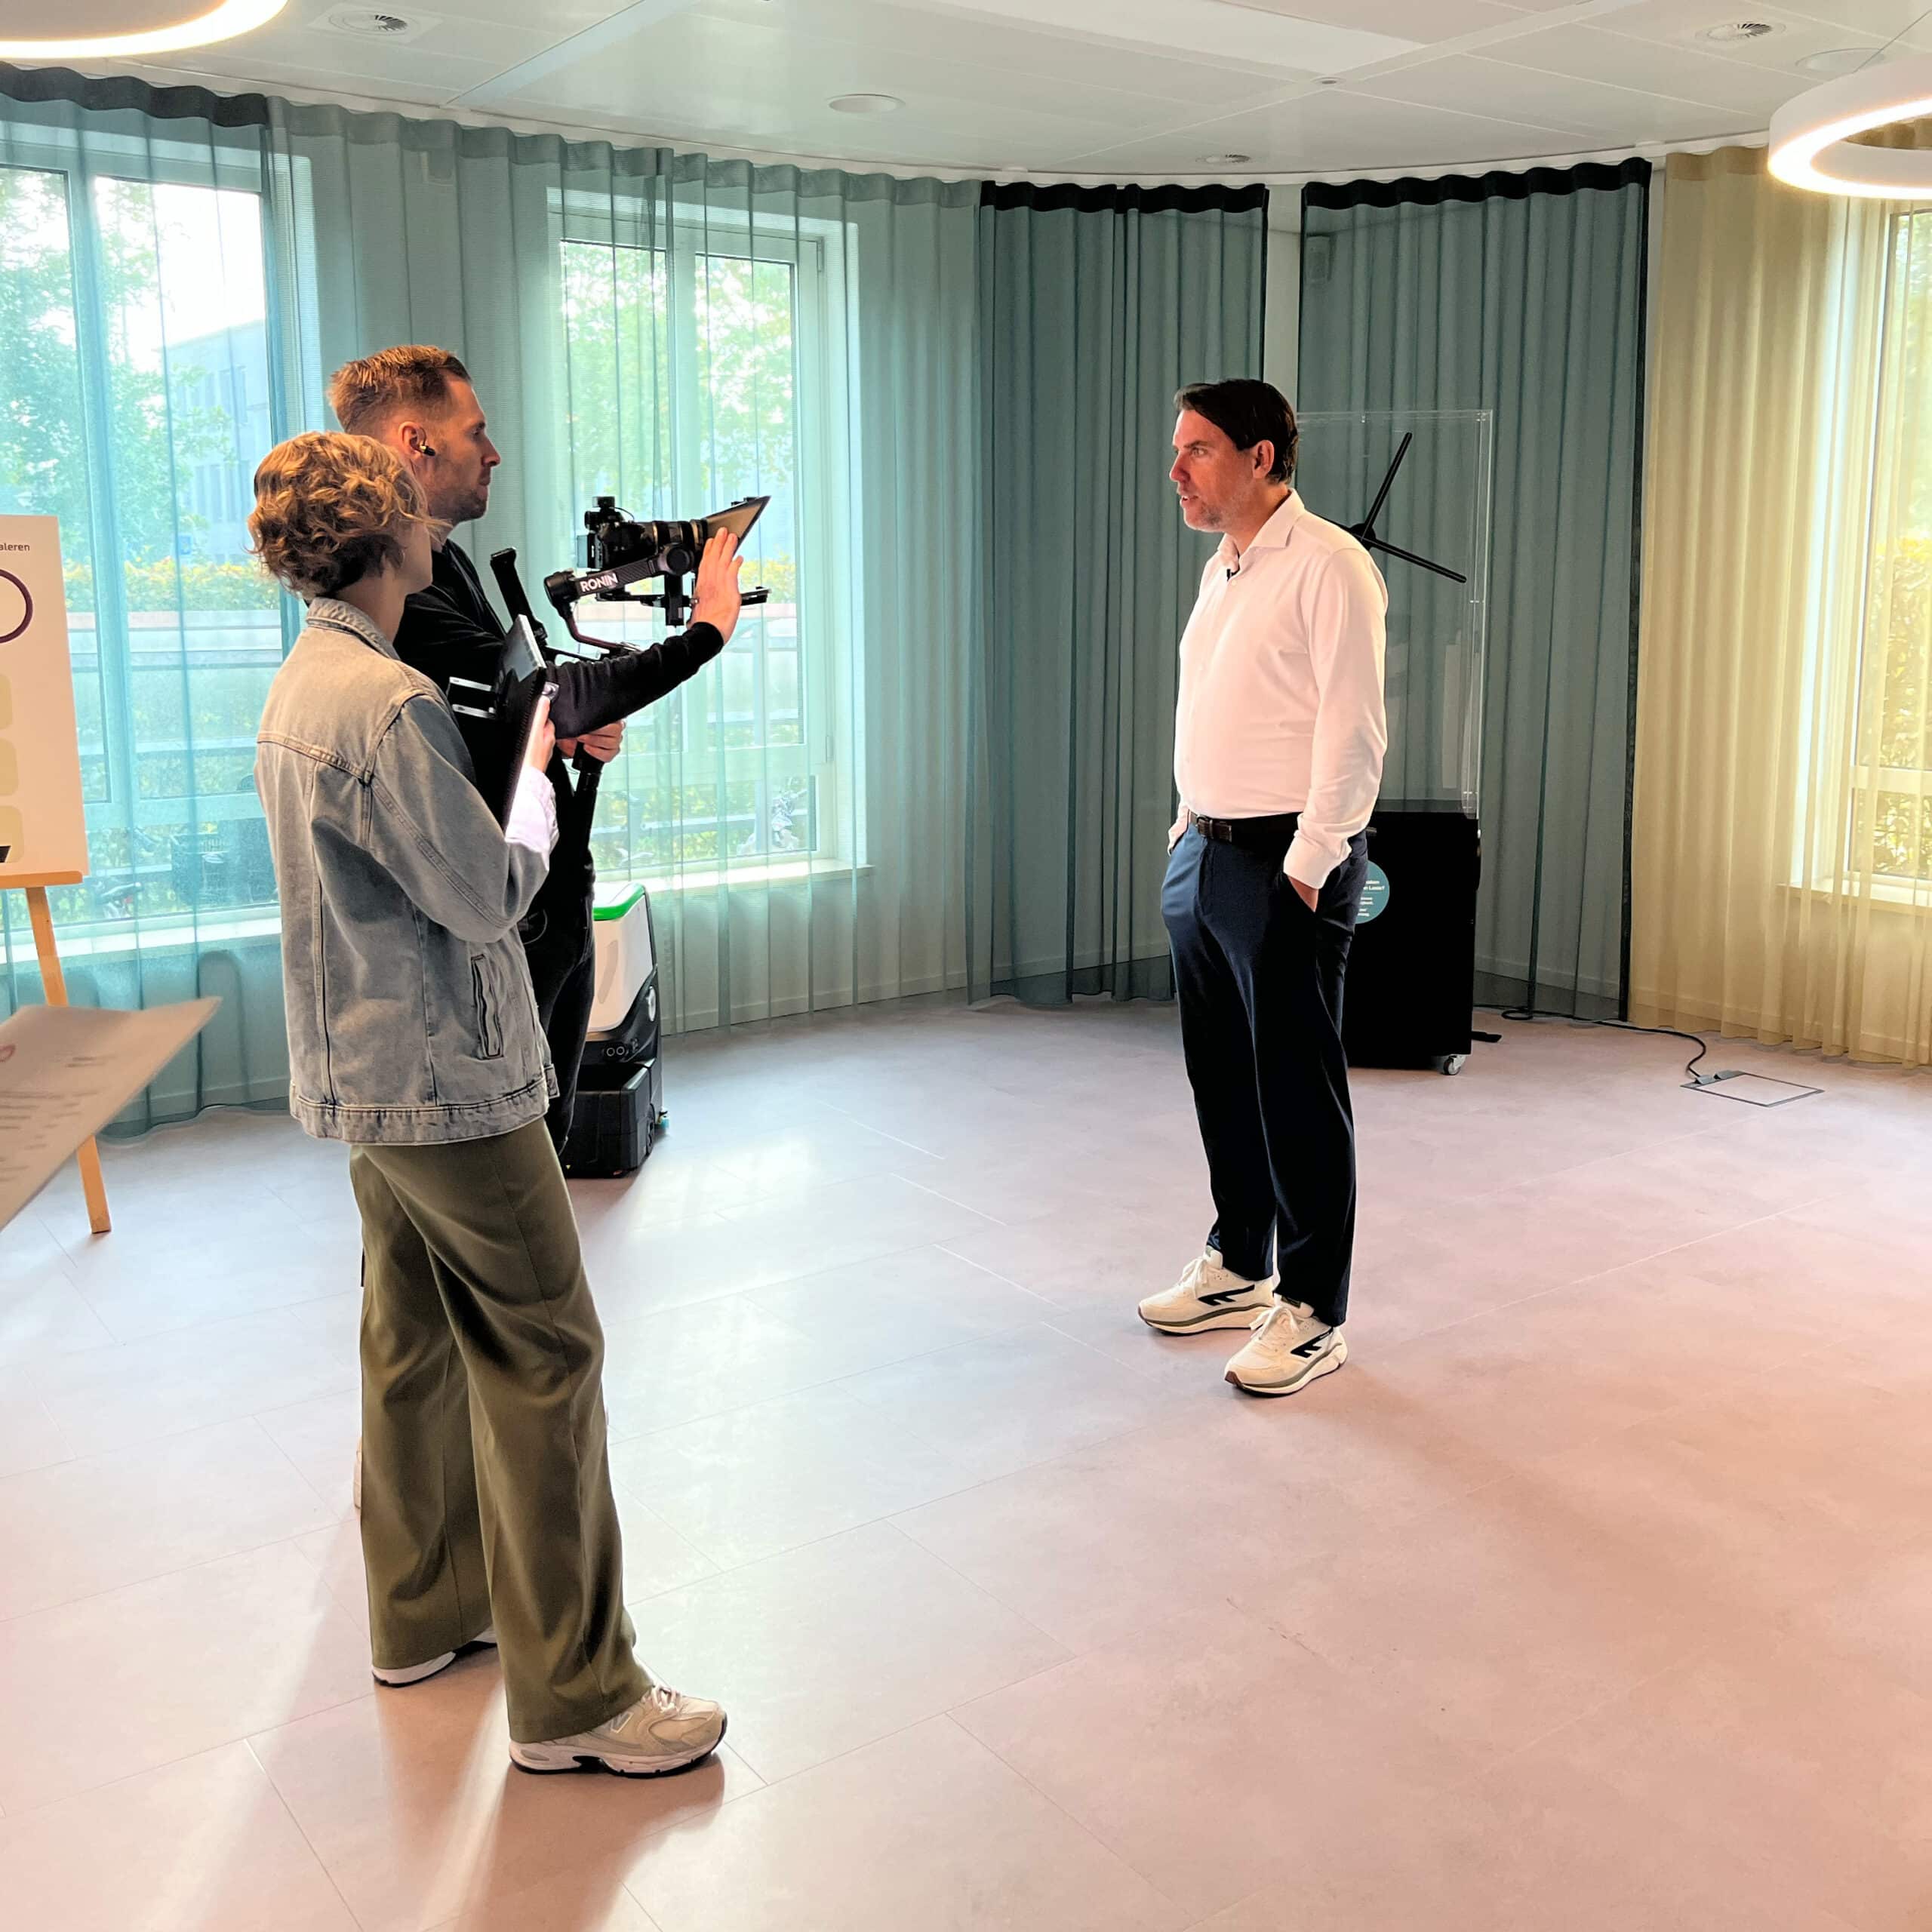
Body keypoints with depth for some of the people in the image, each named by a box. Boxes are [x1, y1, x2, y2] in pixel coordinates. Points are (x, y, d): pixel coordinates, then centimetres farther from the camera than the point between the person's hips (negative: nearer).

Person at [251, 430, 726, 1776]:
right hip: (446, 1081, -10)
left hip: (369, 1074, 10)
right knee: (545, 1360, -4)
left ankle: (427, 1613, 33)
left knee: (417, 1341, 19)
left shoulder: (300, 685, 11)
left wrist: (538, 747, 9)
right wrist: (540, 775, -3)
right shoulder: (387, 700, -22)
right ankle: (573, 1694, 3)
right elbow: (491, 895, -19)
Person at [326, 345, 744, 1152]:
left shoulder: (446, 564, 13)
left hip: (553, 911, 10)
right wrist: (703, 632, -17)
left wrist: (579, 730, 2)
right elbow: (543, 690, -26)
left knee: (545, 1140, 21)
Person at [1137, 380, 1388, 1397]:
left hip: (1284, 864, -9)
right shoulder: (1220, 570, 16)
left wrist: (1306, 869, -19)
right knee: (1221, 1076, 16)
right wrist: (1190, 824, 16)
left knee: (1297, 1090, -2)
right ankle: (1237, 1268, 31)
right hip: (1200, 855, 9)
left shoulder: (1326, 566, -12)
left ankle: (1312, 1312, 9)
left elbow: (1352, 733, -17)